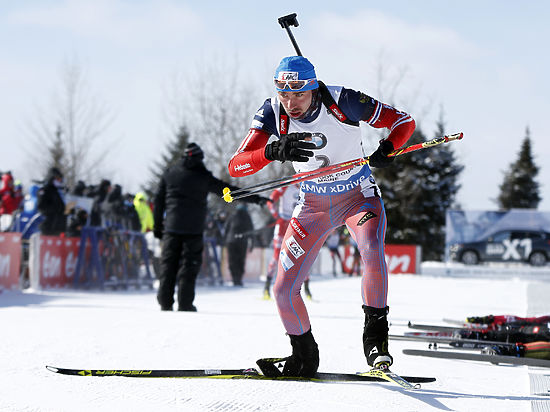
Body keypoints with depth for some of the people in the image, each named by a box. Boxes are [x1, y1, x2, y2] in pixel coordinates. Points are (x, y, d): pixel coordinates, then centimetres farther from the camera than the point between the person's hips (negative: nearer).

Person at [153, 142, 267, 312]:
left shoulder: (169, 173, 7)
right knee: (189, 266, 2)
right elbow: (229, 191, -1)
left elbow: (158, 200, 9)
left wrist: (157, 225, 17)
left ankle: (165, 303, 5)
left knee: (168, 264, 8)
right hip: (193, 229, -3)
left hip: (171, 227, 3)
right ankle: (185, 304, -1)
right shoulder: (203, 177, -4)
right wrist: (255, 198, 5)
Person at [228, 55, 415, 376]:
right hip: (313, 205, 3)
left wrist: (387, 149, -36)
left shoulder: (343, 101, -24)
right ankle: (305, 356, 22)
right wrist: (273, 151, -43)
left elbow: (404, 122, -14)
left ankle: (376, 338, -18)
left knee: (372, 251, -34)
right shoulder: (273, 113, -17)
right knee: (284, 290, -3)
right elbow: (236, 166, -24)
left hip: (359, 196, -3)